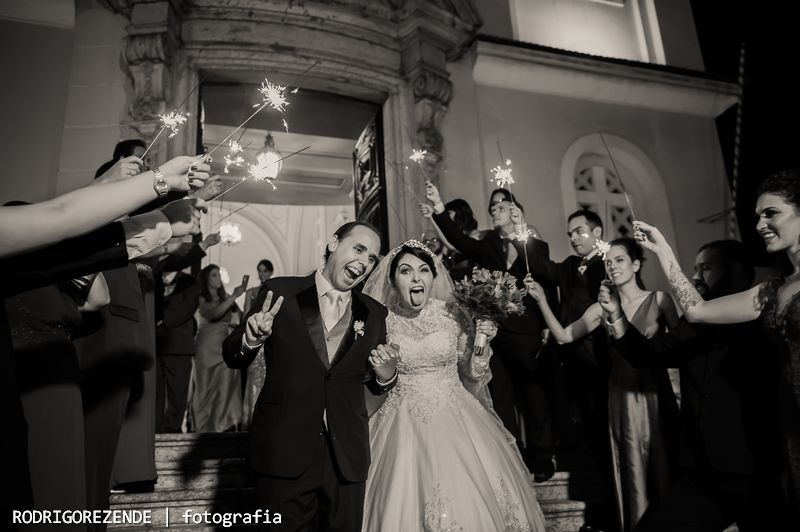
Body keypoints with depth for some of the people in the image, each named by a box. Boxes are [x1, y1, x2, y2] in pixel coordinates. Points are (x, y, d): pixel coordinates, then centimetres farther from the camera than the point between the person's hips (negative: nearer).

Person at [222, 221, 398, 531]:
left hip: (347, 458, 3)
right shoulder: (280, 293, -3)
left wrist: (386, 374, -9)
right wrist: (251, 339, -22)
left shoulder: (374, 314, 6)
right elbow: (232, 358, -1)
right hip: (285, 452, -2)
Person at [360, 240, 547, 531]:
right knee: (404, 502, -1)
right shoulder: (382, 320, -4)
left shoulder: (453, 313, -2)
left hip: (455, 419, 1)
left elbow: (472, 374, 4)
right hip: (405, 425, -1)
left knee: (471, 498, 0)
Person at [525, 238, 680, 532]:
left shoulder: (659, 299, -2)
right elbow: (563, 336, -1)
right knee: (632, 469, 11)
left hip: (655, 394, -1)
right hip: (622, 397, 1)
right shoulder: (602, 308, 2)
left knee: (662, 465, 10)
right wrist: (541, 300, -10)